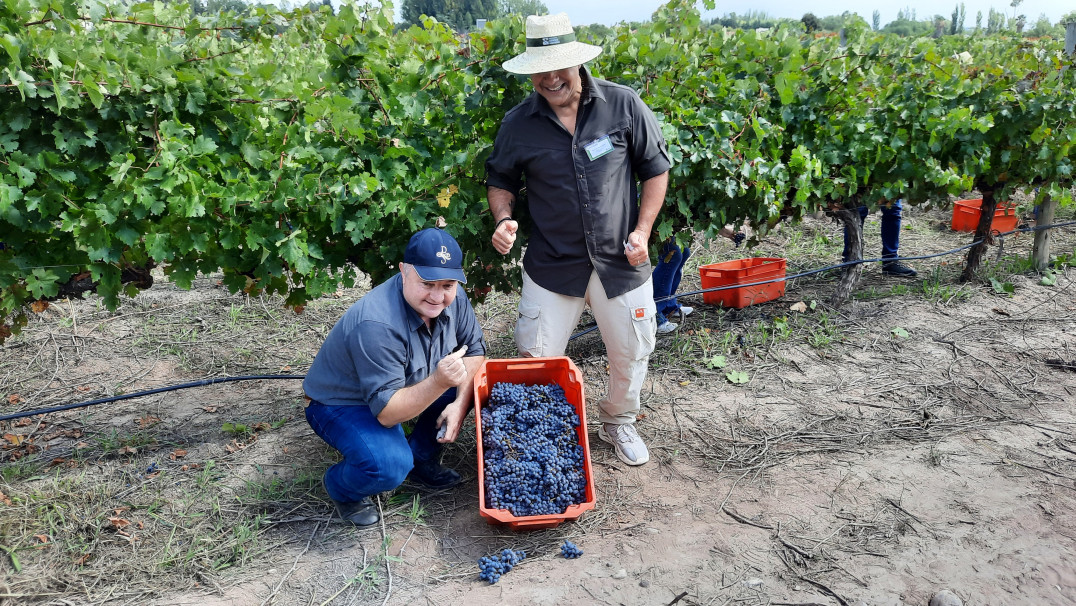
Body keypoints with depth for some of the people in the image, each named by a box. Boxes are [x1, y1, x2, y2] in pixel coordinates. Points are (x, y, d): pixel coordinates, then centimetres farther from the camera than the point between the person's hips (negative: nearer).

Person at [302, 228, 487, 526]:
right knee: (390, 465, -32)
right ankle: (341, 488, 3)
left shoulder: (451, 297, -16)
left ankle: (421, 459, 10)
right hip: (342, 404, -7)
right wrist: (439, 382, -49)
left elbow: (474, 350, -4)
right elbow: (387, 412, -35)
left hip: (404, 387, 7)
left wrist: (459, 404, -19)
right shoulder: (377, 325, -37)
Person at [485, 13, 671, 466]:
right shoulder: (518, 123, -4)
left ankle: (618, 423, 43)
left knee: (631, 354, 14)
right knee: (535, 361, 6)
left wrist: (643, 230, -8)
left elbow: (655, 169, 2)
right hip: (552, 265, 0)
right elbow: (500, 180, 10)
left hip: (620, 262, 0)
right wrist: (503, 218, -10)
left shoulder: (623, 105, -7)